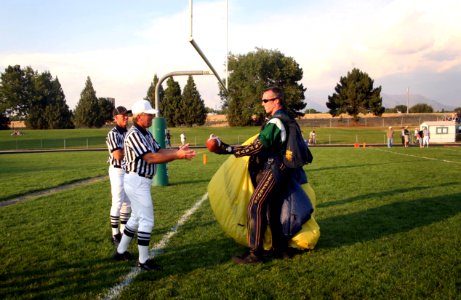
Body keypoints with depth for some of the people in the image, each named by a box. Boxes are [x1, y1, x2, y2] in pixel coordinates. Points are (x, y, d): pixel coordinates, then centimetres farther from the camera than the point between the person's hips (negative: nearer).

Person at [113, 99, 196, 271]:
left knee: (136, 218, 19)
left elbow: (159, 152, 7)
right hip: (137, 181, -10)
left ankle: (121, 252, 32)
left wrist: (178, 151, -8)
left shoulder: (147, 133, 12)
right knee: (147, 220, -4)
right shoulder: (134, 134, -18)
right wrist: (177, 156, -27)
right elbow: (150, 158, -25)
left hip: (142, 182, 10)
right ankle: (143, 260, 6)